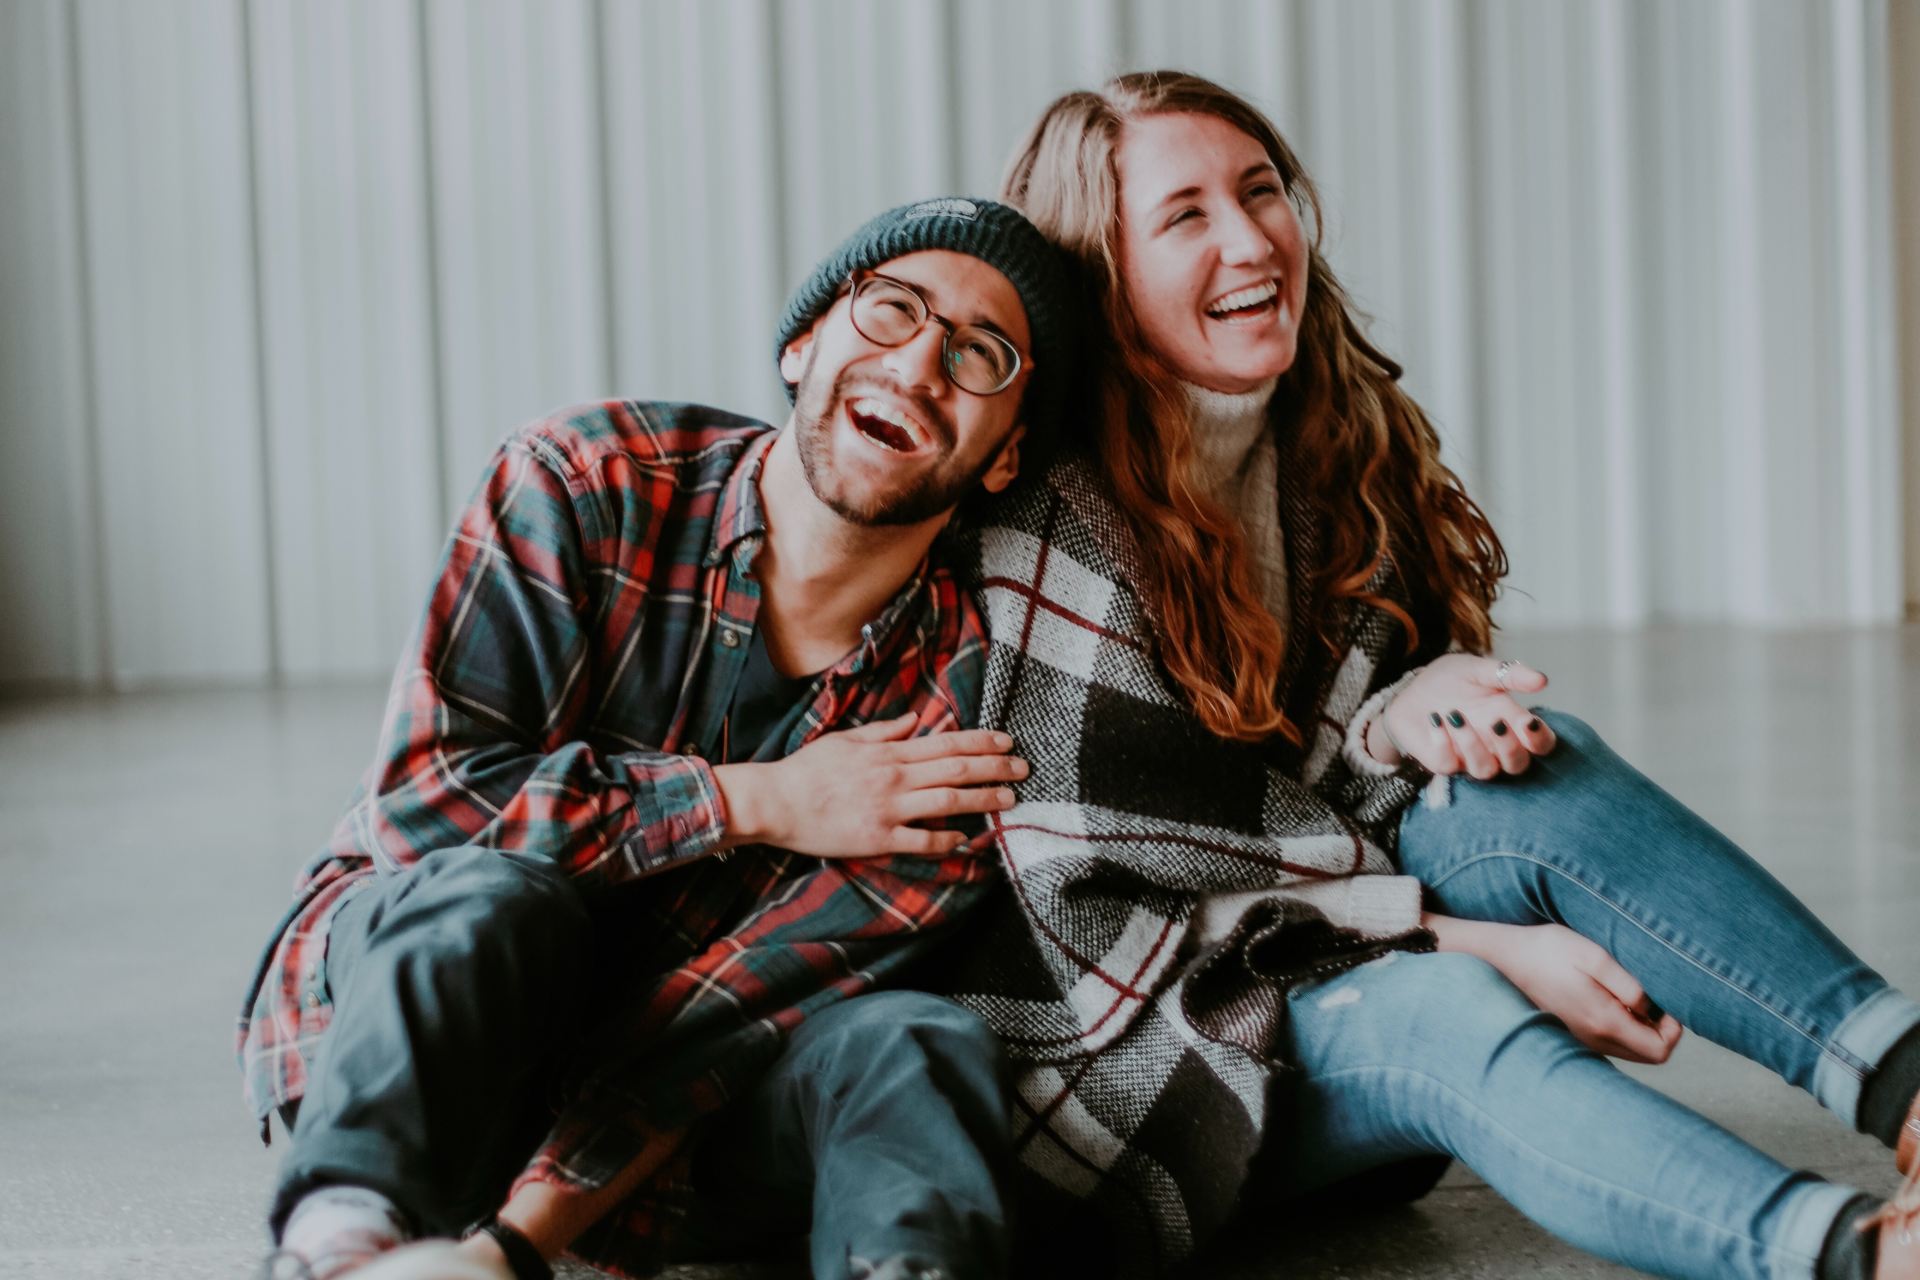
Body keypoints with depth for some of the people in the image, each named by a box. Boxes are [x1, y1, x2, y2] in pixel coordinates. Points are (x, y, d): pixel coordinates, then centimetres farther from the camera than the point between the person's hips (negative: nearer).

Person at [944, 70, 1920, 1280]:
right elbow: (1100, 899, -18)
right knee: (1457, 1017, -33)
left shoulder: (1350, 450, 4)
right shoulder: (1053, 522, -17)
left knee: (1542, 773, -20)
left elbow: (1320, 782, 10)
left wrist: (1404, 720, -17)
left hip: (1333, 965, 6)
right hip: (1124, 1046, -6)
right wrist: (1476, 940, -20)